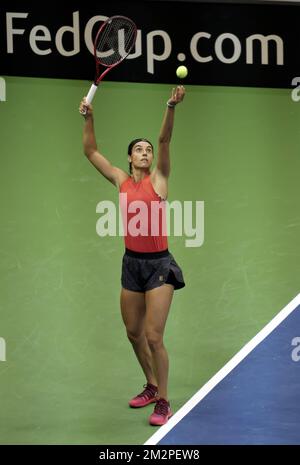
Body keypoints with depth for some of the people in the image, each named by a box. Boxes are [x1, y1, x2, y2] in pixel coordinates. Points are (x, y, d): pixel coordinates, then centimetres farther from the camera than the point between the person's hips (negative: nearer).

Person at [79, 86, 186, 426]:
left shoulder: (158, 178, -3)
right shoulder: (121, 180, 6)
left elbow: (165, 140, -17)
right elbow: (90, 151, 10)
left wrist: (171, 107, -30)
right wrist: (88, 117, -2)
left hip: (159, 264, -5)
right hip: (132, 263, 5)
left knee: (153, 336, -8)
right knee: (134, 333, 15)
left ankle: (163, 402, 6)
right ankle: (152, 386, 36)